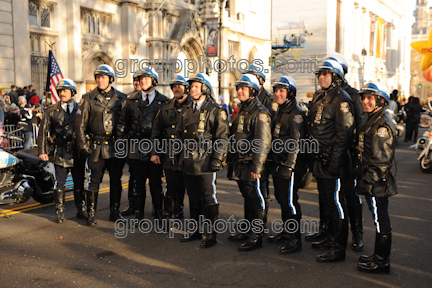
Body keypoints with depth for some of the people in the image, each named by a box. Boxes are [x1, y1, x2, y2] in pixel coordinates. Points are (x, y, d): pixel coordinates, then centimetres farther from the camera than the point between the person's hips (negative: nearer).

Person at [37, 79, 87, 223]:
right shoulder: (52, 111, 4)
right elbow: (43, 131, 6)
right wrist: (42, 151, -1)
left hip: (78, 153, 1)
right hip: (60, 153, 0)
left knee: (79, 183, 8)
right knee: (60, 184, 3)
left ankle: (81, 210, 22)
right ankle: (60, 212, 15)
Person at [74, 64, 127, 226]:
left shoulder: (121, 98, 7)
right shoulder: (88, 98, 3)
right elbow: (80, 123, 2)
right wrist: (83, 145, -4)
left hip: (116, 146, 2)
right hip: (96, 146, -1)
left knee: (116, 180, 9)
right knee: (94, 181, 2)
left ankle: (114, 212, 22)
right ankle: (91, 214, 13)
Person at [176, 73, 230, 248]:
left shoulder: (215, 110, -7)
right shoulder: (187, 110, 14)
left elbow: (222, 138, -10)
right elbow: (180, 134, 22)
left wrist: (217, 159, -15)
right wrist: (179, 155, 17)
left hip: (205, 163, -7)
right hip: (188, 162, 7)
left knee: (209, 199, 1)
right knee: (194, 198, 15)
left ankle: (210, 234, 11)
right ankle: (196, 230, 28)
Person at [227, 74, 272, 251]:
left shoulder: (260, 112, -12)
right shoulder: (241, 111, 16)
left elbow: (263, 142, -18)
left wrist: (257, 167, -21)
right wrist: (230, 160, 19)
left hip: (253, 167, -9)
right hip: (240, 166, 9)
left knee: (257, 201, -1)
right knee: (248, 199, 17)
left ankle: (257, 237, 7)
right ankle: (248, 232, 29)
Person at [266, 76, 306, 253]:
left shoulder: (296, 114, -12)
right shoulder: (279, 112, 16)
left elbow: (296, 143, -18)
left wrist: (288, 166, -21)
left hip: (290, 166, -9)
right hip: (277, 165, 9)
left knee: (290, 202, -5)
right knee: (281, 199, 16)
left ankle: (295, 239, 5)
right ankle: (286, 232, 29)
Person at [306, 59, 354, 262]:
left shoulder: (341, 99, -12)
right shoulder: (318, 97, 14)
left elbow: (344, 133, -17)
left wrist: (335, 161, -21)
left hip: (332, 160, -9)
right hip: (318, 158, 9)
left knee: (335, 202, -4)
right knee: (326, 201, 17)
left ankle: (339, 249, 4)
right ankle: (331, 238, 31)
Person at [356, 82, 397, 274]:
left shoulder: (383, 125, -18)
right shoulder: (373, 121, 14)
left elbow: (380, 160, -22)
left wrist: (368, 182, -20)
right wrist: (364, 179, 21)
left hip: (377, 183, -10)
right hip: (373, 182, 10)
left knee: (381, 220, 0)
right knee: (380, 220, 18)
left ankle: (382, 262, 11)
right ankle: (379, 256, 29)